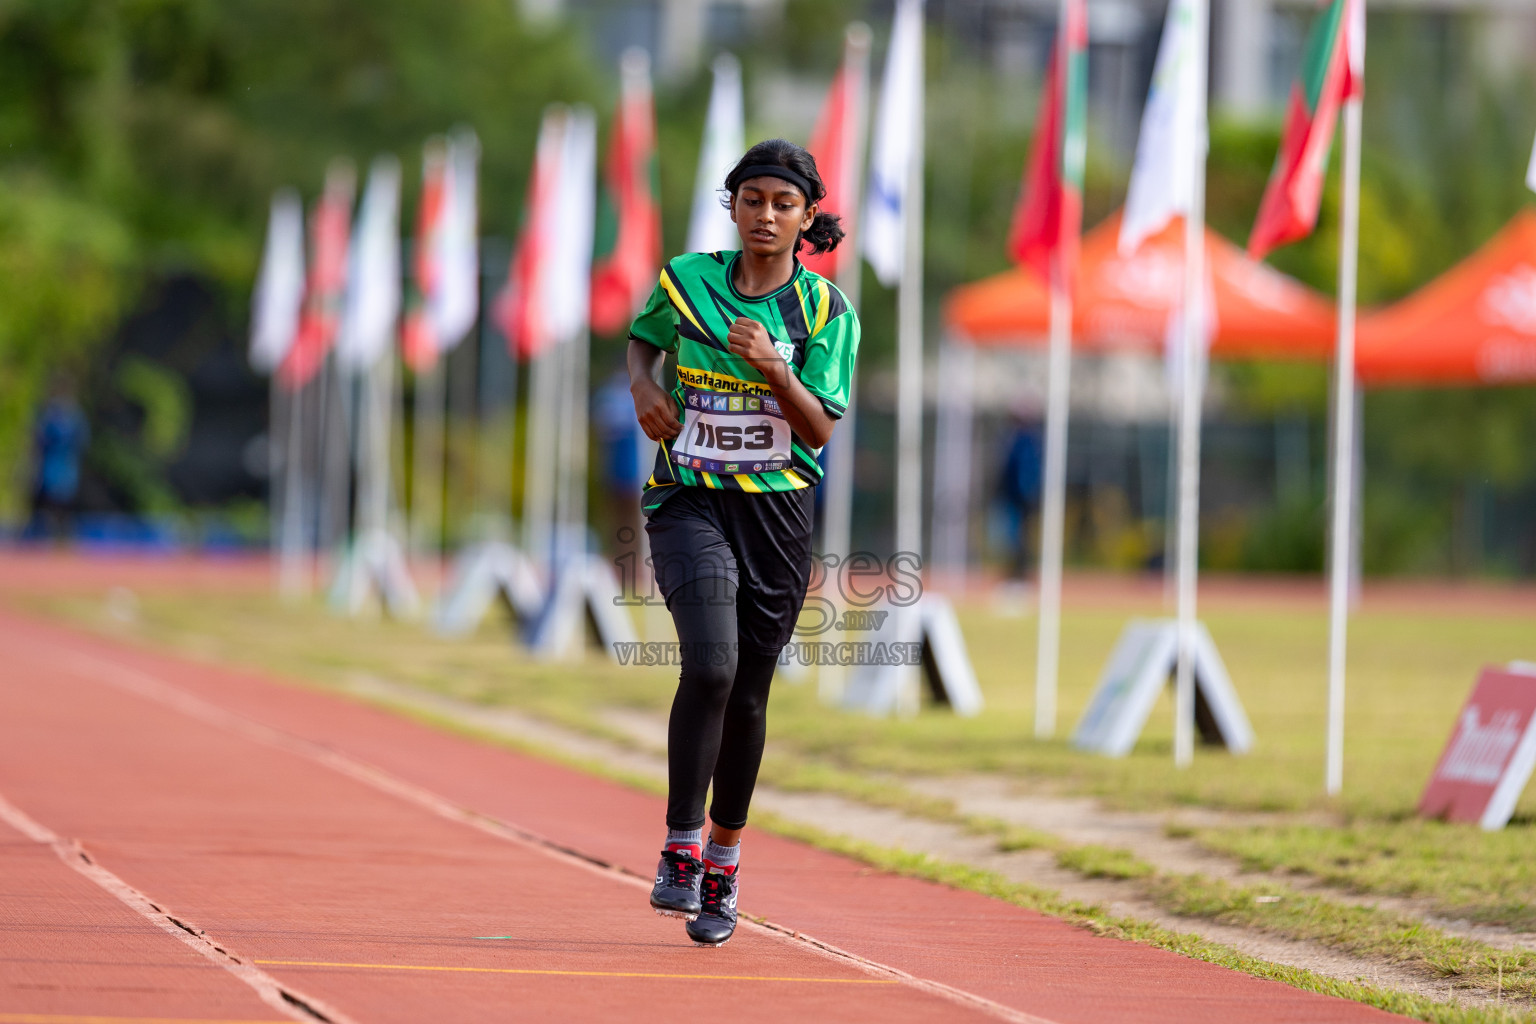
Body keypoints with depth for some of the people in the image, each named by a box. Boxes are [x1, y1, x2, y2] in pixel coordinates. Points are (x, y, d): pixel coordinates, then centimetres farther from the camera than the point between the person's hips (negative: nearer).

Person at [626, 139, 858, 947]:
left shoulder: (825, 310, 0)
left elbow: (820, 430, -6)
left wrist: (773, 368, -22)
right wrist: (643, 386, 2)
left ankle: (723, 862, 24)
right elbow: (642, 336, 23)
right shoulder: (685, 282, 2)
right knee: (710, 665, -22)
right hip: (689, 501, -1)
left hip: (777, 512, 1)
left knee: (747, 694, 7)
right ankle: (680, 849, -13)